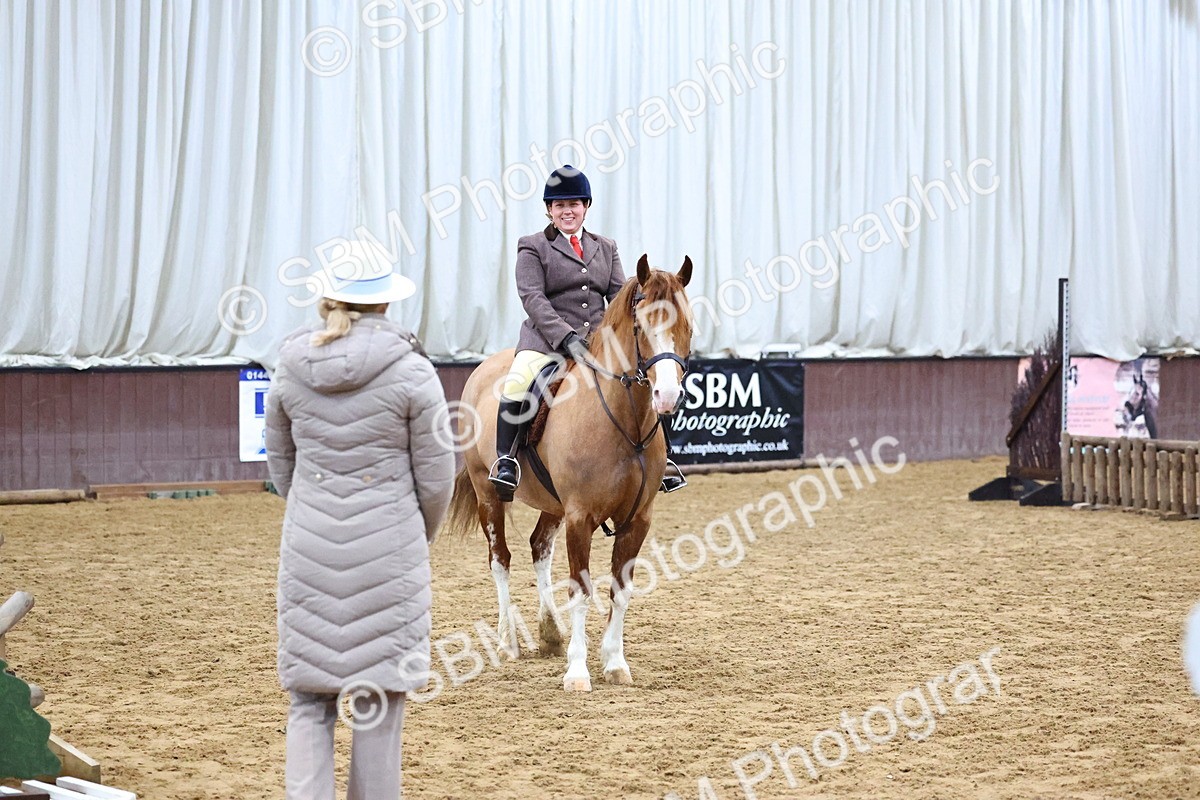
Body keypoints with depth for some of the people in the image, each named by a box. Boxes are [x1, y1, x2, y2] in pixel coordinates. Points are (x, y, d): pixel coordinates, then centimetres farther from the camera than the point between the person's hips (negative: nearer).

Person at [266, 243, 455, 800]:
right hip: (388, 552, -3)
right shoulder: (410, 372, -11)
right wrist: (420, 537, 14)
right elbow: (435, 476, -5)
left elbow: (280, 463, 11)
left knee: (308, 696, 11)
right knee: (379, 695, 8)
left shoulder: (291, 367, 0)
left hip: (308, 546, 3)